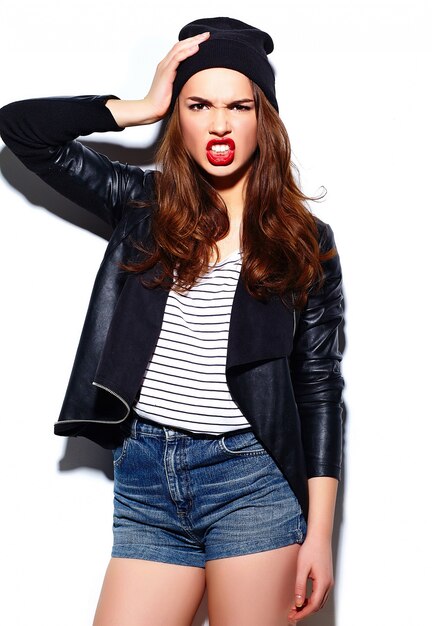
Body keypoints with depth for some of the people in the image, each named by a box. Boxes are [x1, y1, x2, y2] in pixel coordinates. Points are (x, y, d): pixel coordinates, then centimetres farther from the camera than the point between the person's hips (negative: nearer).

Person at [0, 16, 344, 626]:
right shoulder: (146, 205, 8)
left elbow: (319, 387, 2)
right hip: (144, 478, 2)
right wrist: (144, 107, 2)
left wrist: (319, 532, -2)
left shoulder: (304, 242, 3)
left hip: (251, 478, -2)